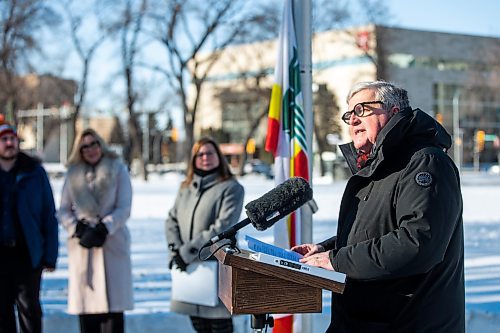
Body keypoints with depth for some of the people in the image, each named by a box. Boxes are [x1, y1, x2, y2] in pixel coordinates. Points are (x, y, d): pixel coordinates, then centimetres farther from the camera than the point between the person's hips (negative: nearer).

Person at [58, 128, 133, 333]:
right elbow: (64, 211, 10)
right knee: (85, 308, 0)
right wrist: (78, 230, -8)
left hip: (112, 244, -2)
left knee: (113, 305, -7)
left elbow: (124, 209, -1)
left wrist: (102, 229, -13)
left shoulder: (118, 170, 5)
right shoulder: (73, 174, 13)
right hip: (82, 248, 2)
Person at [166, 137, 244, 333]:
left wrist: (188, 252, -17)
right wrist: (175, 249, -6)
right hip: (188, 268, 6)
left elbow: (223, 227, -16)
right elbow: (172, 219, 13)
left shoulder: (231, 188, -6)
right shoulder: (186, 188, 15)